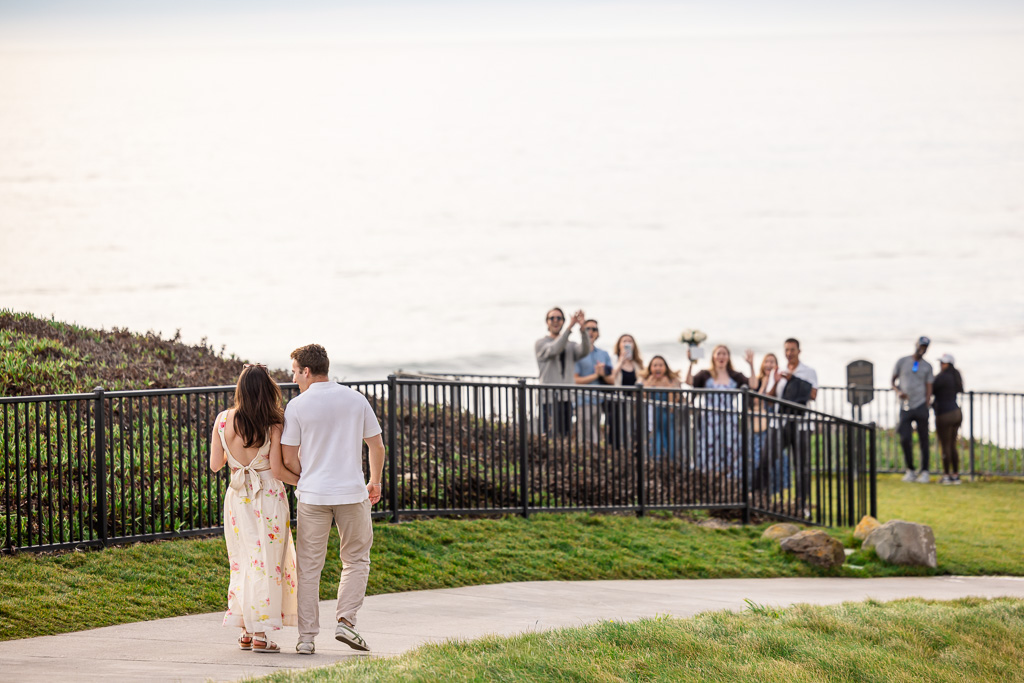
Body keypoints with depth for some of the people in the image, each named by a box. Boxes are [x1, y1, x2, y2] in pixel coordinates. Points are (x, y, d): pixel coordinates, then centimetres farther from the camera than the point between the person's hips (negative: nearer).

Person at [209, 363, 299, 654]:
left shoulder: (223, 421, -2)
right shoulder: (273, 425, -12)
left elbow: (215, 465, 3)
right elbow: (277, 469, -13)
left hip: (236, 497, 4)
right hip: (268, 497, -4)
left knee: (243, 562, 16)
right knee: (266, 563, 3)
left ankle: (246, 631, 17)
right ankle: (260, 633, 0)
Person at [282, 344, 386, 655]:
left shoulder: (297, 406, -5)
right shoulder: (356, 399, 3)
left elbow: (289, 459, -3)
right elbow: (377, 446, 8)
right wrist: (375, 482, 23)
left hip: (313, 494, -1)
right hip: (352, 492, 1)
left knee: (309, 567, 6)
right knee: (356, 560, 15)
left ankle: (306, 637, 4)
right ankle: (346, 621, 0)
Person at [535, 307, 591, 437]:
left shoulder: (570, 345, 17)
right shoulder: (541, 343, 4)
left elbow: (584, 351, -5)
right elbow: (554, 349, -17)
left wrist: (582, 328, -22)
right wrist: (569, 327, -26)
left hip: (567, 398, 5)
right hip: (549, 398, -5)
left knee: (566, 435, 4)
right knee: (551, 436, -12)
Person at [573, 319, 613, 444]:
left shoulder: (604, 354, 17)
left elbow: (611, 380, 15)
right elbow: (575, 380, -7)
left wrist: (604, 374, -6)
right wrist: (595, 375, -7)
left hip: (599, 401, 6)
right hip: (583, 401, -6)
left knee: (597, 438, 5)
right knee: (589, 440, -12)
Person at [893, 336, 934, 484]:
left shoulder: (927, 367, 7)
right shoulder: (902, 362, 7)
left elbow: (929, 389, 5)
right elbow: (893, 381, 12)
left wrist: (926, 408, -4)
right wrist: (898, 392, -10)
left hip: (920, 406, 0)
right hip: (905, 407, 0)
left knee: (923, 440, 0)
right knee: (905, 439, -8)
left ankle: (924, 471, 7)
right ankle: (910, 470, 9)